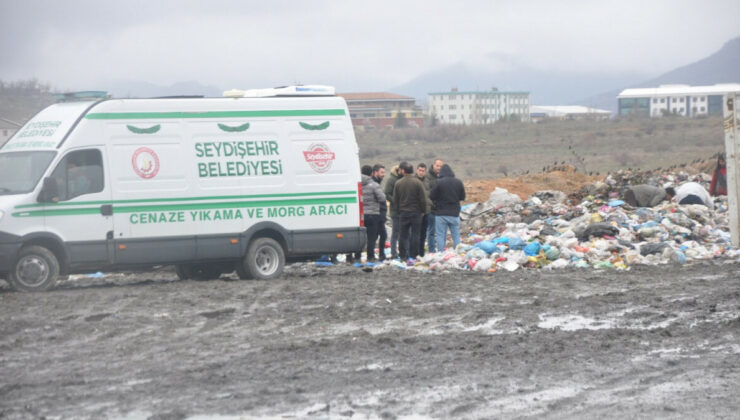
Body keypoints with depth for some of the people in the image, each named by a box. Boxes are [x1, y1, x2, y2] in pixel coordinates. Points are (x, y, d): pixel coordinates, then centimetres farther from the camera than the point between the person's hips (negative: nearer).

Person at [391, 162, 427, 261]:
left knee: (403, 235, 8)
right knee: (415, 235, 3)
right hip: (415, 212, -2)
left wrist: (397, 211, 14)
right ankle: (413, 256, 2)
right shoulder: (418, 183, -8)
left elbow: (395, 200, 3)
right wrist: (422, 210, 5)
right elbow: (423, 199, -8)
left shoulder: (398, 183, -2)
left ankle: (403, 256, 8)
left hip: (403, 213, 2)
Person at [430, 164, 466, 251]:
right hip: (454, 214, 3)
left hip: (441, 213, -3)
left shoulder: (439, 182, -12)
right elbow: (462, 197, 9)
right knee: (456, 236, 9)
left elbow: (432, 196, -8)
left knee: (441, 236, 2)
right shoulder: (458, 182, 0)